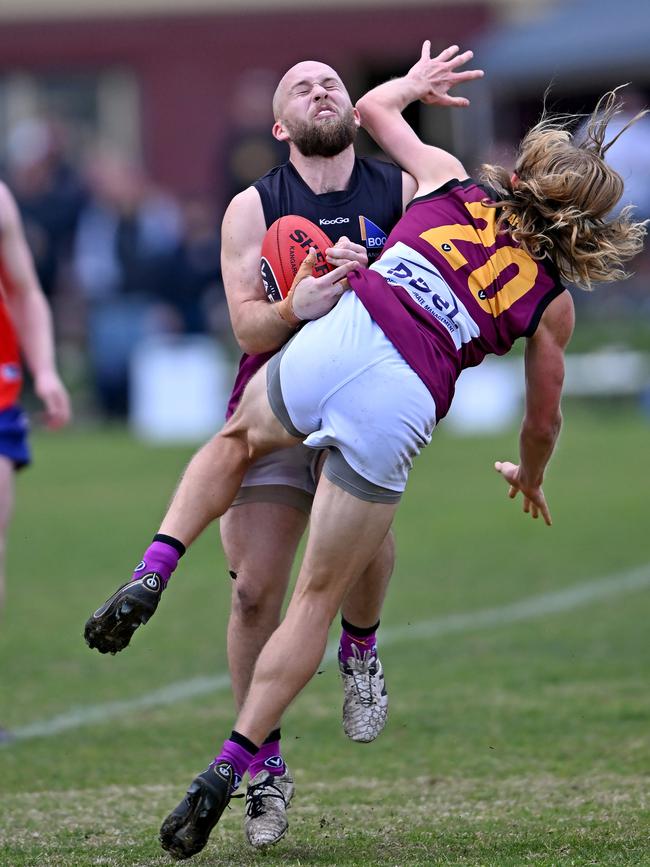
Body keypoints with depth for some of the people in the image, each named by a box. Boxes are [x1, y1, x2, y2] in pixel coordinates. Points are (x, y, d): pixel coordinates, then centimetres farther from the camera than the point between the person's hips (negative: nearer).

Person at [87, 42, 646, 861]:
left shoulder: (454, 181, 18)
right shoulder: (552, 301, 16)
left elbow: (372, 108, 32)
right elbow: (543, 417, 27)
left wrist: (417, 81, 53)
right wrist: (528, 479, 48)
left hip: (333, 339, 1)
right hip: (400, 414, -1)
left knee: (236, 441, 34)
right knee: (318, 599, 11)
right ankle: (229, 765, 3)